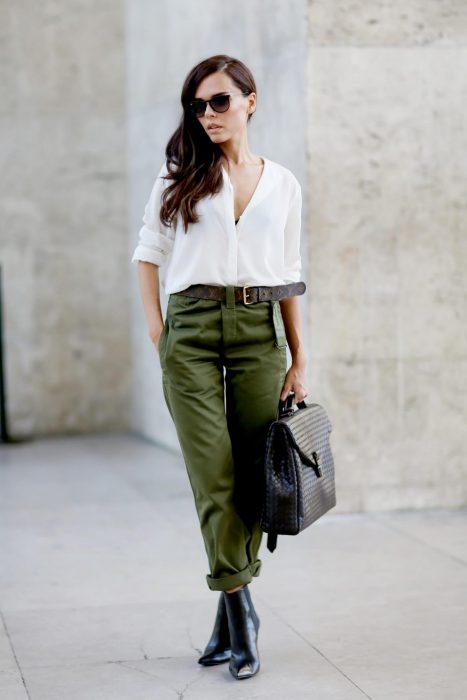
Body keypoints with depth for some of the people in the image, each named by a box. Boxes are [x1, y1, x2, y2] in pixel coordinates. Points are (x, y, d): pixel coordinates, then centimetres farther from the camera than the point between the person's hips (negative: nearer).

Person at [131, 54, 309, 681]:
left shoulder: (282, 184, 10)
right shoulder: (181, 174, 7)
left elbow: (289, 277, 12)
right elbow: (149, 253, 10)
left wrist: (300, 360, 8)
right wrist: (157, 330, -1)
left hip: (259, 330, 1)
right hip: (193, 328, -1)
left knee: (252, 477, 2)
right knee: (214, 476, -7)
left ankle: (228, 617, 13)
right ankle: (242, 614, -3)